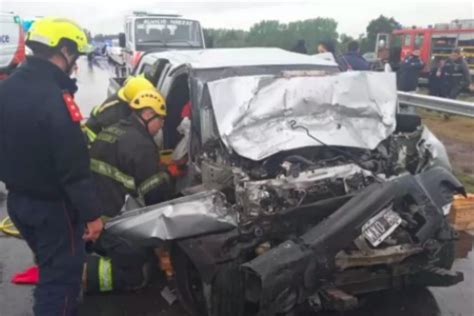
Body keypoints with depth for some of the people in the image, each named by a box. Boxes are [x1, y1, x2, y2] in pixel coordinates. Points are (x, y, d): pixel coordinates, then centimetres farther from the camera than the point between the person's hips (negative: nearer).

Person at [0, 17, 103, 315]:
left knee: (50, 267, 27)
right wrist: (91, 212, -18)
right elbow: (74, 165, -26)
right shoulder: (54, 97, -26)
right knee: (61, 275, 6)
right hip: (52, 205, -9)